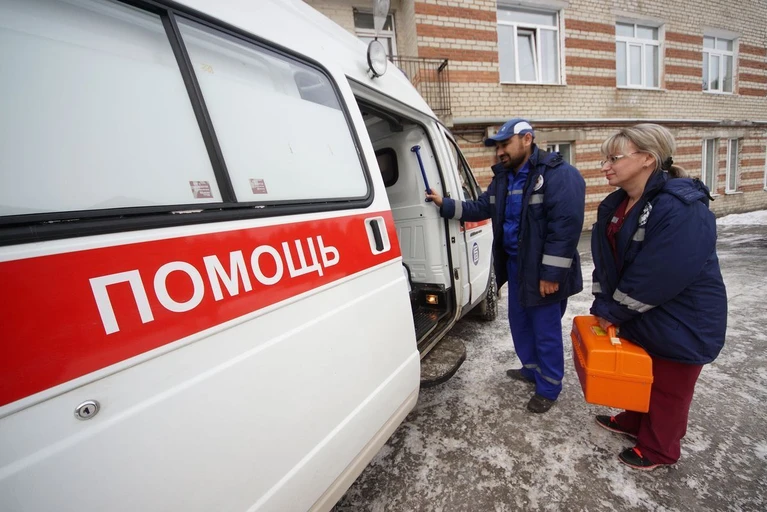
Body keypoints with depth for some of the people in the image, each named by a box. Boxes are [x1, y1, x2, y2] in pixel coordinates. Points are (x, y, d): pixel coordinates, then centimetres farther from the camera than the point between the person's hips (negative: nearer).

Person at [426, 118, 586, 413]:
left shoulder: (560, 175, -17)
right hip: (515, 265, 8)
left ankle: (549, 387, 30)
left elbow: (566, 226, -22)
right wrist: (445, 204, -4)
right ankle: (531, 369, 45)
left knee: (545, 331, 8)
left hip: (543, 271, -8)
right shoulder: (503, 177, 9)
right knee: (519, 323, 21)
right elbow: (480, 208, 9)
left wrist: (551, 273, -23)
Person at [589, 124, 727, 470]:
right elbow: (605, 260, 1)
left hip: (682, 324, -7)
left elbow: (656, 278, -28)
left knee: (668, 388, 15)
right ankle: (634, 422, 49)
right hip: (637, 317, 7)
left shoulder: (681, 209, -27)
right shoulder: (615, 205, -1)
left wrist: (611, 312, -18)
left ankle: (658, 450, 38)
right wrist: (603, 306, -5)